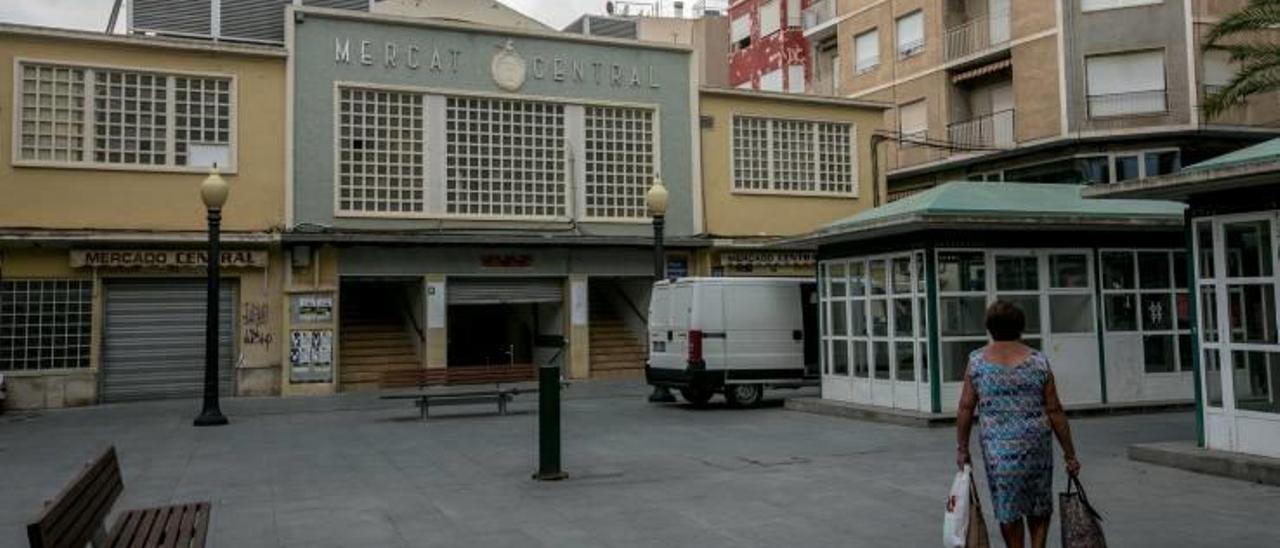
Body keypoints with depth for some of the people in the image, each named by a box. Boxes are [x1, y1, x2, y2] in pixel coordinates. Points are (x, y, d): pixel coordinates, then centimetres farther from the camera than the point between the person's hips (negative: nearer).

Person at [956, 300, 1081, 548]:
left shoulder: (976, 360, -1)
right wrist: (1070, 454, 5)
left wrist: (962, 448, 5)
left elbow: (966, 408, -3)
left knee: (1008, 510, 10)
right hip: (1037, 444, 1)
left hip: (997, 446, -1)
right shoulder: (1038, 360, 0)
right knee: (1040, 506, 19)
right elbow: (1054, 411, -1)